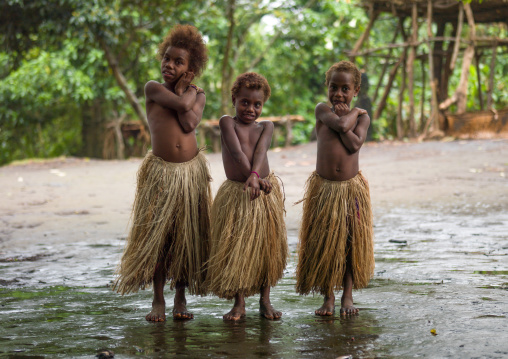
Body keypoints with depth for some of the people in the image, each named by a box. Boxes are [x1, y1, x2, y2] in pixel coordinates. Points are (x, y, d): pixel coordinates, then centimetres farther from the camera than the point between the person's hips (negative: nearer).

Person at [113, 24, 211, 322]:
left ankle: (181, 297, 16)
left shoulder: (198, 95, 8)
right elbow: (181, 105, -16)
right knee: (157, 235, -3)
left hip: (192, 171, 2)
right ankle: (158, 300, 7)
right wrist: (184, 94, 1)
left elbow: (189, 122, -13)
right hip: (161, 172, -2)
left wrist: (183, 87, -4)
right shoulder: (153, 88, 0)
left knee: (188, 236, 5)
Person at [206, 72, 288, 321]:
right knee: (236, 247, -1)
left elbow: (261, 150, -10)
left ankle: (265, 301, 19)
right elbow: (236, 151, -15)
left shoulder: (266, 126, 10)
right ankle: (239, 303, 11)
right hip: (235, 193, -3)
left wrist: (255, 175, -28)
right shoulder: (227, 123, 0)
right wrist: (252, 178, -28)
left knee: (267, 245, 7)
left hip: (266, 193, 3)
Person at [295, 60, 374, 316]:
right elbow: (341, 125, -18)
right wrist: (353, 113, -3)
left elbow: (354, 144, -14)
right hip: (323, 187, -1)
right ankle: (328, 297, 13)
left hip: (351, 188, 1)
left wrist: (347, 115, -11)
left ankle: (347, 296, 16)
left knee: (351, 242, 4)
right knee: (323, 243, 2)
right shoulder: (322, 111, 0)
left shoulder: (362, 117, 3)